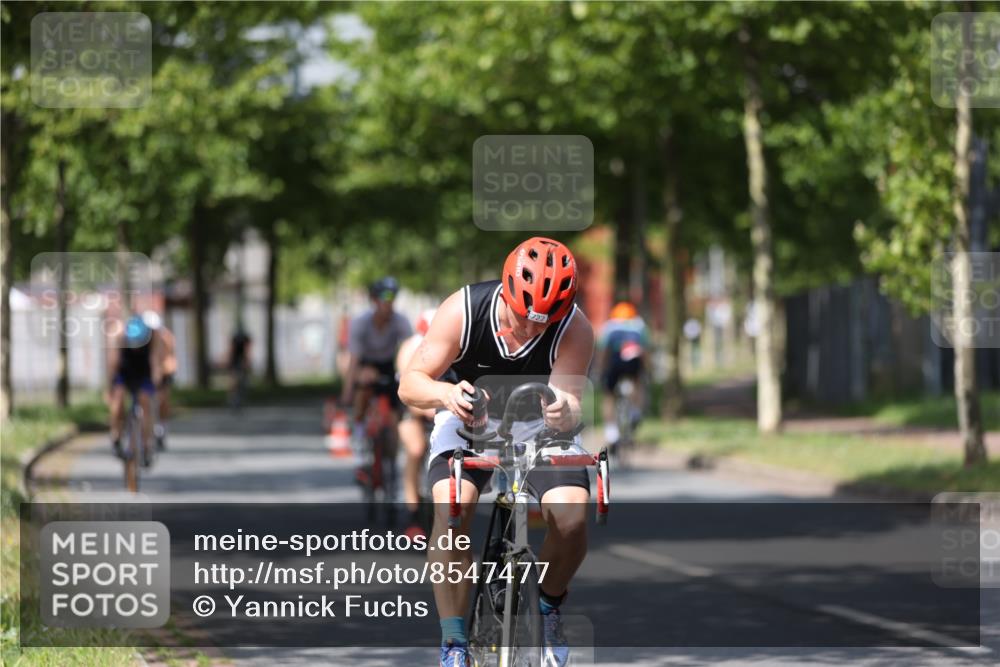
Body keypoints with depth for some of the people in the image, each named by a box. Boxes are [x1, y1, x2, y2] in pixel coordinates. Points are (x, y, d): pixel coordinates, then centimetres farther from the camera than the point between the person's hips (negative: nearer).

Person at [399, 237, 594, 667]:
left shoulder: (574, 330, -23)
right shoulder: (463, 310, -25)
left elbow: (570, 400, -29)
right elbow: (410, 384, -24)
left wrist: (565, 411, -55)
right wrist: (445, 393, -47)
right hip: (469, 419, -1)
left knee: (571, 516, -25)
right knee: (451, 508, -29)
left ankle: (548, 607, 7)